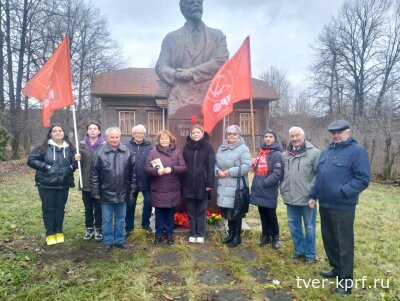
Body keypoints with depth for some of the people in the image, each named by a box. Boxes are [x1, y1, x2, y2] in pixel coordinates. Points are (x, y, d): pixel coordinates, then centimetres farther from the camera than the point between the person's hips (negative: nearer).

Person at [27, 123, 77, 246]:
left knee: (60, 208, 12)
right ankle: (50, 234, 20)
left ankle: (59, 232, 26)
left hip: (63, 185, 2)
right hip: (46, 185, -2)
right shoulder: (44, 147, -5)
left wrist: (70, 167, -7)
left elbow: (75, 162, 14)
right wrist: (46, 167, -15)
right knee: (48, 209, 6)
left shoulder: (70, 148, 2)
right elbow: (31, 160, -6)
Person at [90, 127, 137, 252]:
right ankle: (108, 242, 26)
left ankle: (119, 240, 30)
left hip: (122, 193, 2)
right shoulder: (100, 153, -8)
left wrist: (133, 186, 4)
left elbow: (133, 171, 5)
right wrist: (96, 191, -5)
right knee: (107, 220, 11)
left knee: (120, 219, 15)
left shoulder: (127, 152, -2)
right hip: (106, 193, -2)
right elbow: (94, 174, -5)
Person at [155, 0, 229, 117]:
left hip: (209, 97, 0)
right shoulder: (171, 37, 18)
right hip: (179, 98, 0)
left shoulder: (217, 35, 18)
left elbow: (221, 61, 1)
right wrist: (177, 75, -12)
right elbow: (160, 67, 10)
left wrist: (191, 73, -8)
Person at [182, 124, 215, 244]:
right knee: (191, 211, 10)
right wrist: (181, 182, 1)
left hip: (202, 184, -2)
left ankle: (200, 234, 21)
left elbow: (211, 166, -6)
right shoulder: (186, 147, 6)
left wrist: (210, 183, -12)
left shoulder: (208, 147, -1)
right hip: (188, 184, 2)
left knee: (201, 211, 9)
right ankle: (192, 233, 22)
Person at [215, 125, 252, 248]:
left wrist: (230, 171, -18)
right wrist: (218, 171, -6)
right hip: (223, 186, 6)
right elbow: (215, 162, 16)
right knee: (227, 211, 15)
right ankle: (231, 233, 32)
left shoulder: (243, 149, -8)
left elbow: (247, 166, -17)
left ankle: (237, 236, 19)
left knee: (236, 212, 3)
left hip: (237, 186, -6)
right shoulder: (221, 148, 13)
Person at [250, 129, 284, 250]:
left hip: (269, 191, -7)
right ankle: (265, 235, 30)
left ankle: (275, 237, 23)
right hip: (259, 190, 7)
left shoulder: (277, 154, -12)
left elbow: (278, 174, -20)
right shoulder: (261, 151, 12)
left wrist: (264, 183, -19)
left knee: (271, 214, 5)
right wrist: (256, 177, 9)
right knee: (262, 213, 15)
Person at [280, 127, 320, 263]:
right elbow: (281, 174, 17)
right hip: (290, 198, 6)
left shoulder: (314, 152, -10)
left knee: (309, 227, 8)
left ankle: (310, 253, 26)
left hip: (307, 198, -5)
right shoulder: (285, 155, 8)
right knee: (293, 225, 16)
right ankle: (300, 250, 33)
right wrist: (283, 190, 10)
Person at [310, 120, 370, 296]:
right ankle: (336, 269, 37)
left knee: (344, 244, 3)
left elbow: (363, 178, -17)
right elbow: (318, 175, 18)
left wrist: (342, 192, -24)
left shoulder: (357, 151, -9)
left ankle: (346, 281, 16)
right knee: (328, 239, 18)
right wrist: (314, 195, 14)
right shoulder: (326, 151, 14)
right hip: (325, 205, 7)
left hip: (343, 207, -7)